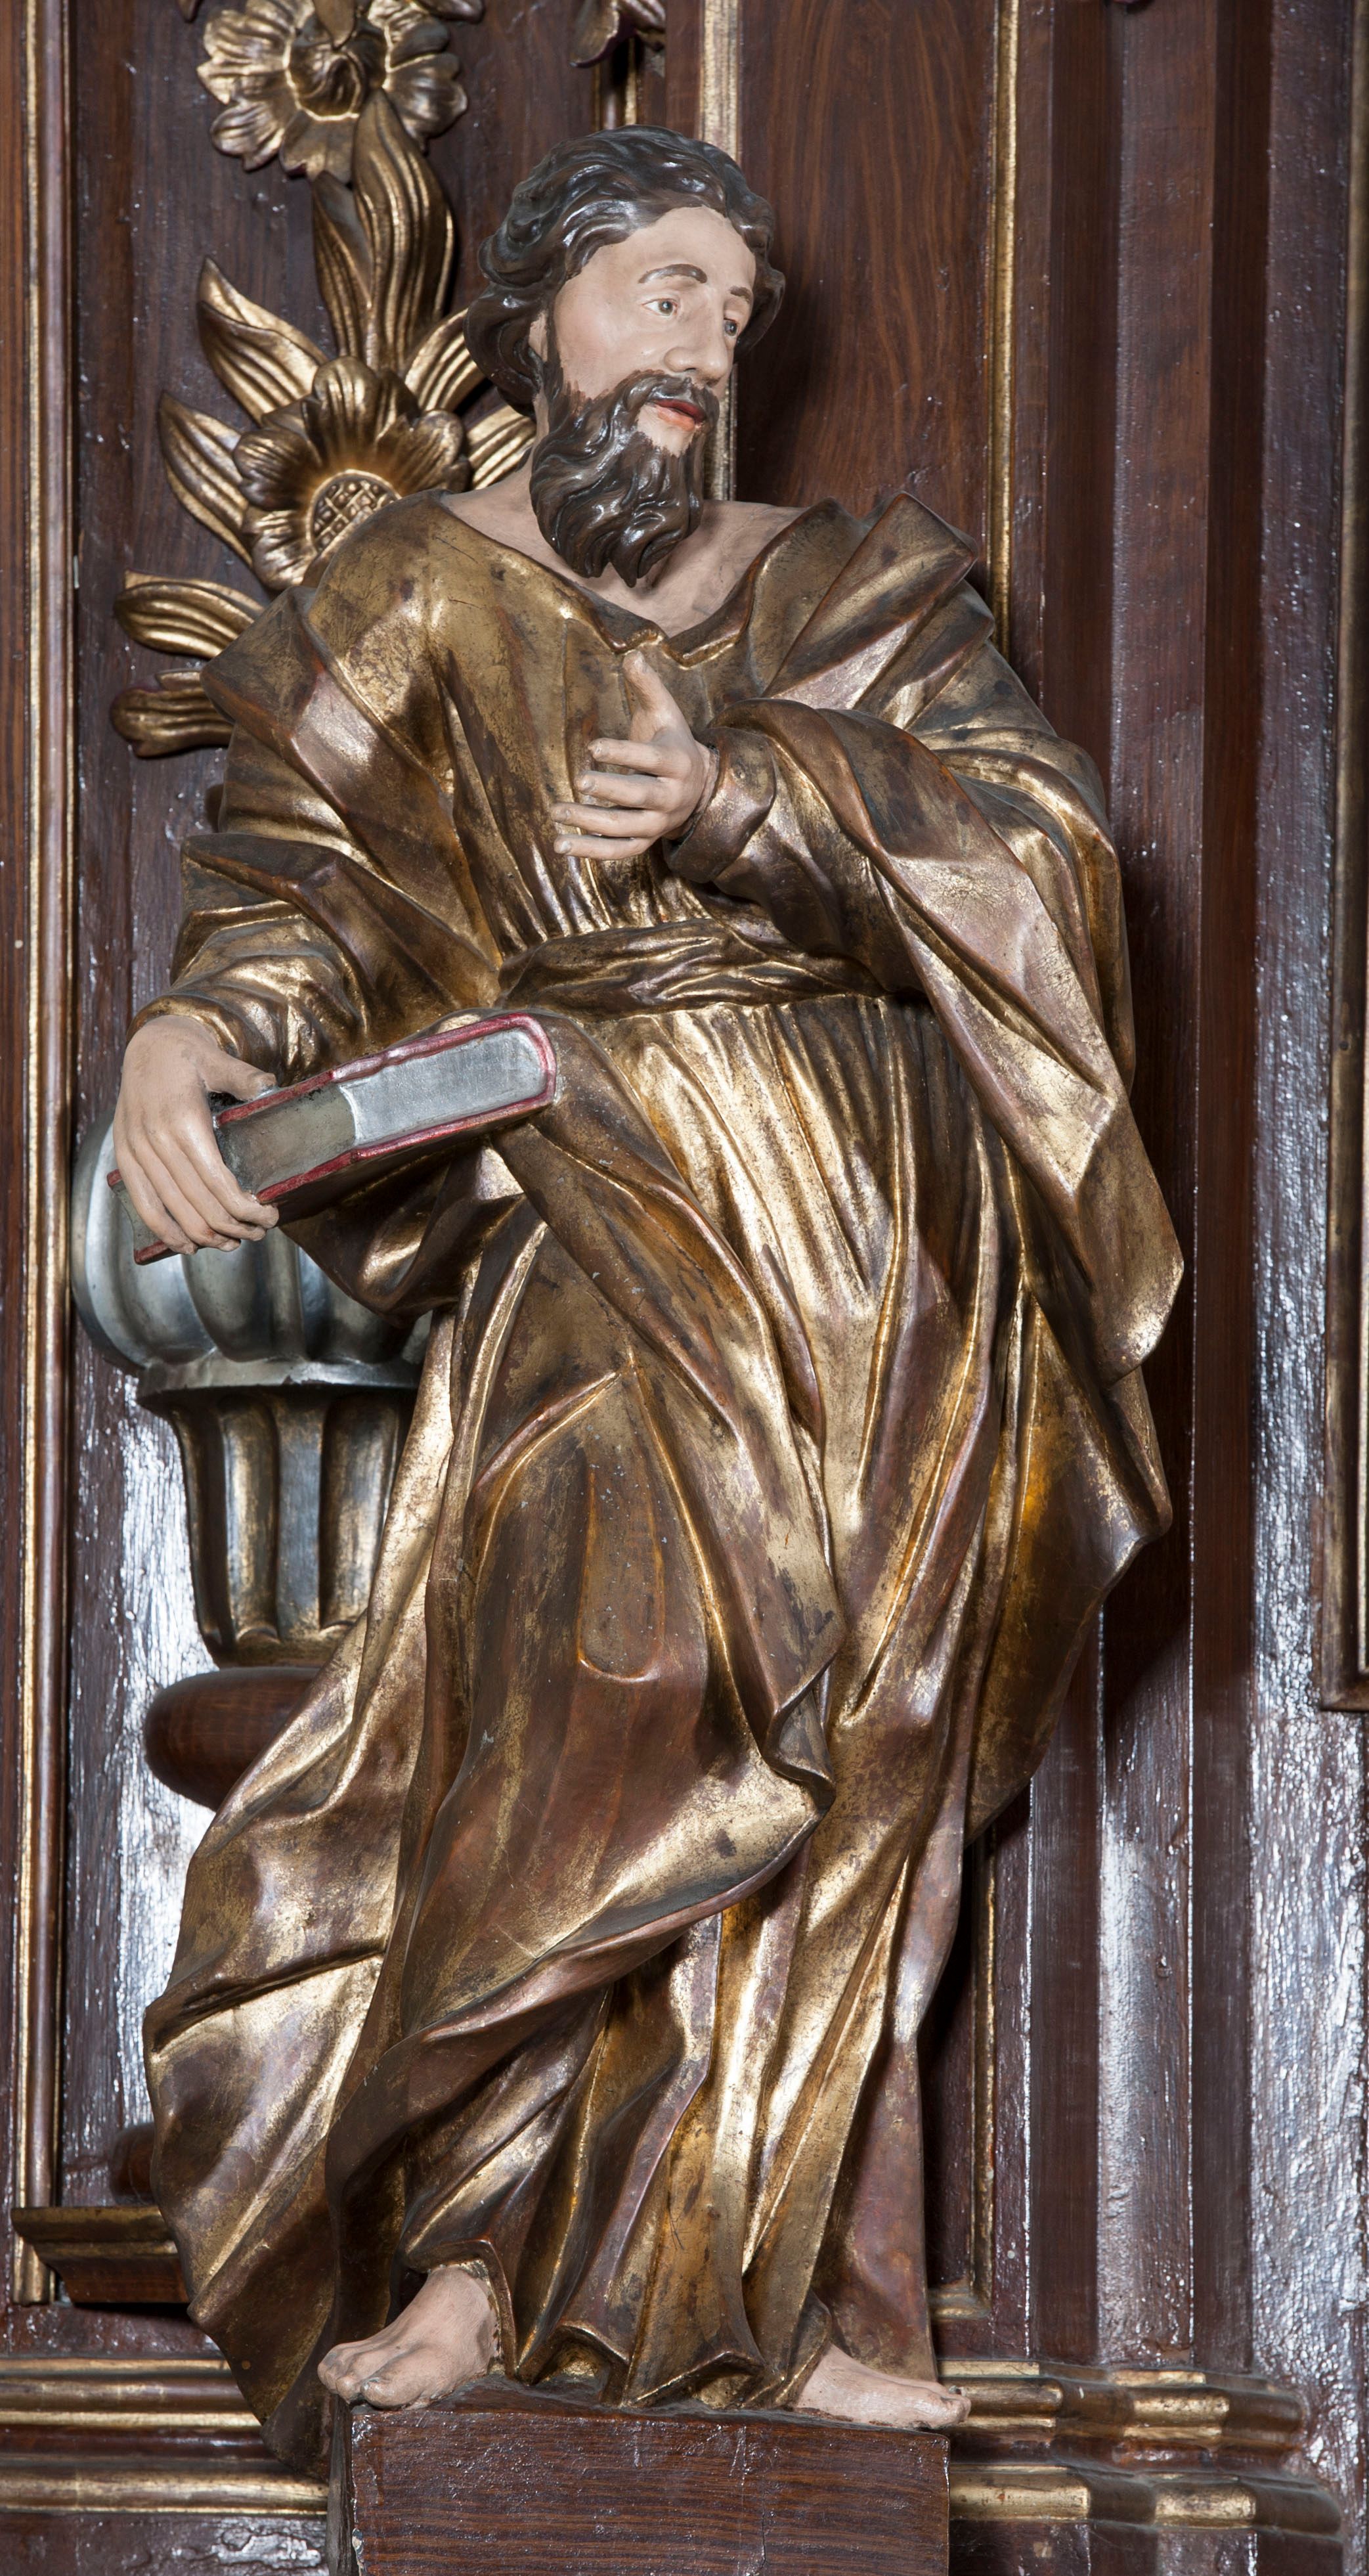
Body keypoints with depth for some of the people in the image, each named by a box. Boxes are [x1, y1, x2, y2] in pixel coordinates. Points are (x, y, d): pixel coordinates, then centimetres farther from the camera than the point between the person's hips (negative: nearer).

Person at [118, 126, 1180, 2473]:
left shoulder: (849, 591, 16)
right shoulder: (421, 597, 10)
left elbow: (1028, 821, 0)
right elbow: (308, 862, -5)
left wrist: (740, 786, -16)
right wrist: (197, 1033, -26)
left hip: (878, 1242, 3)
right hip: (606, 1220, -3)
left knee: (837, 1763, -3)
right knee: (618, 1672, -22)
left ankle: (782, 2299, -1)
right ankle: (474, 2258, -18)